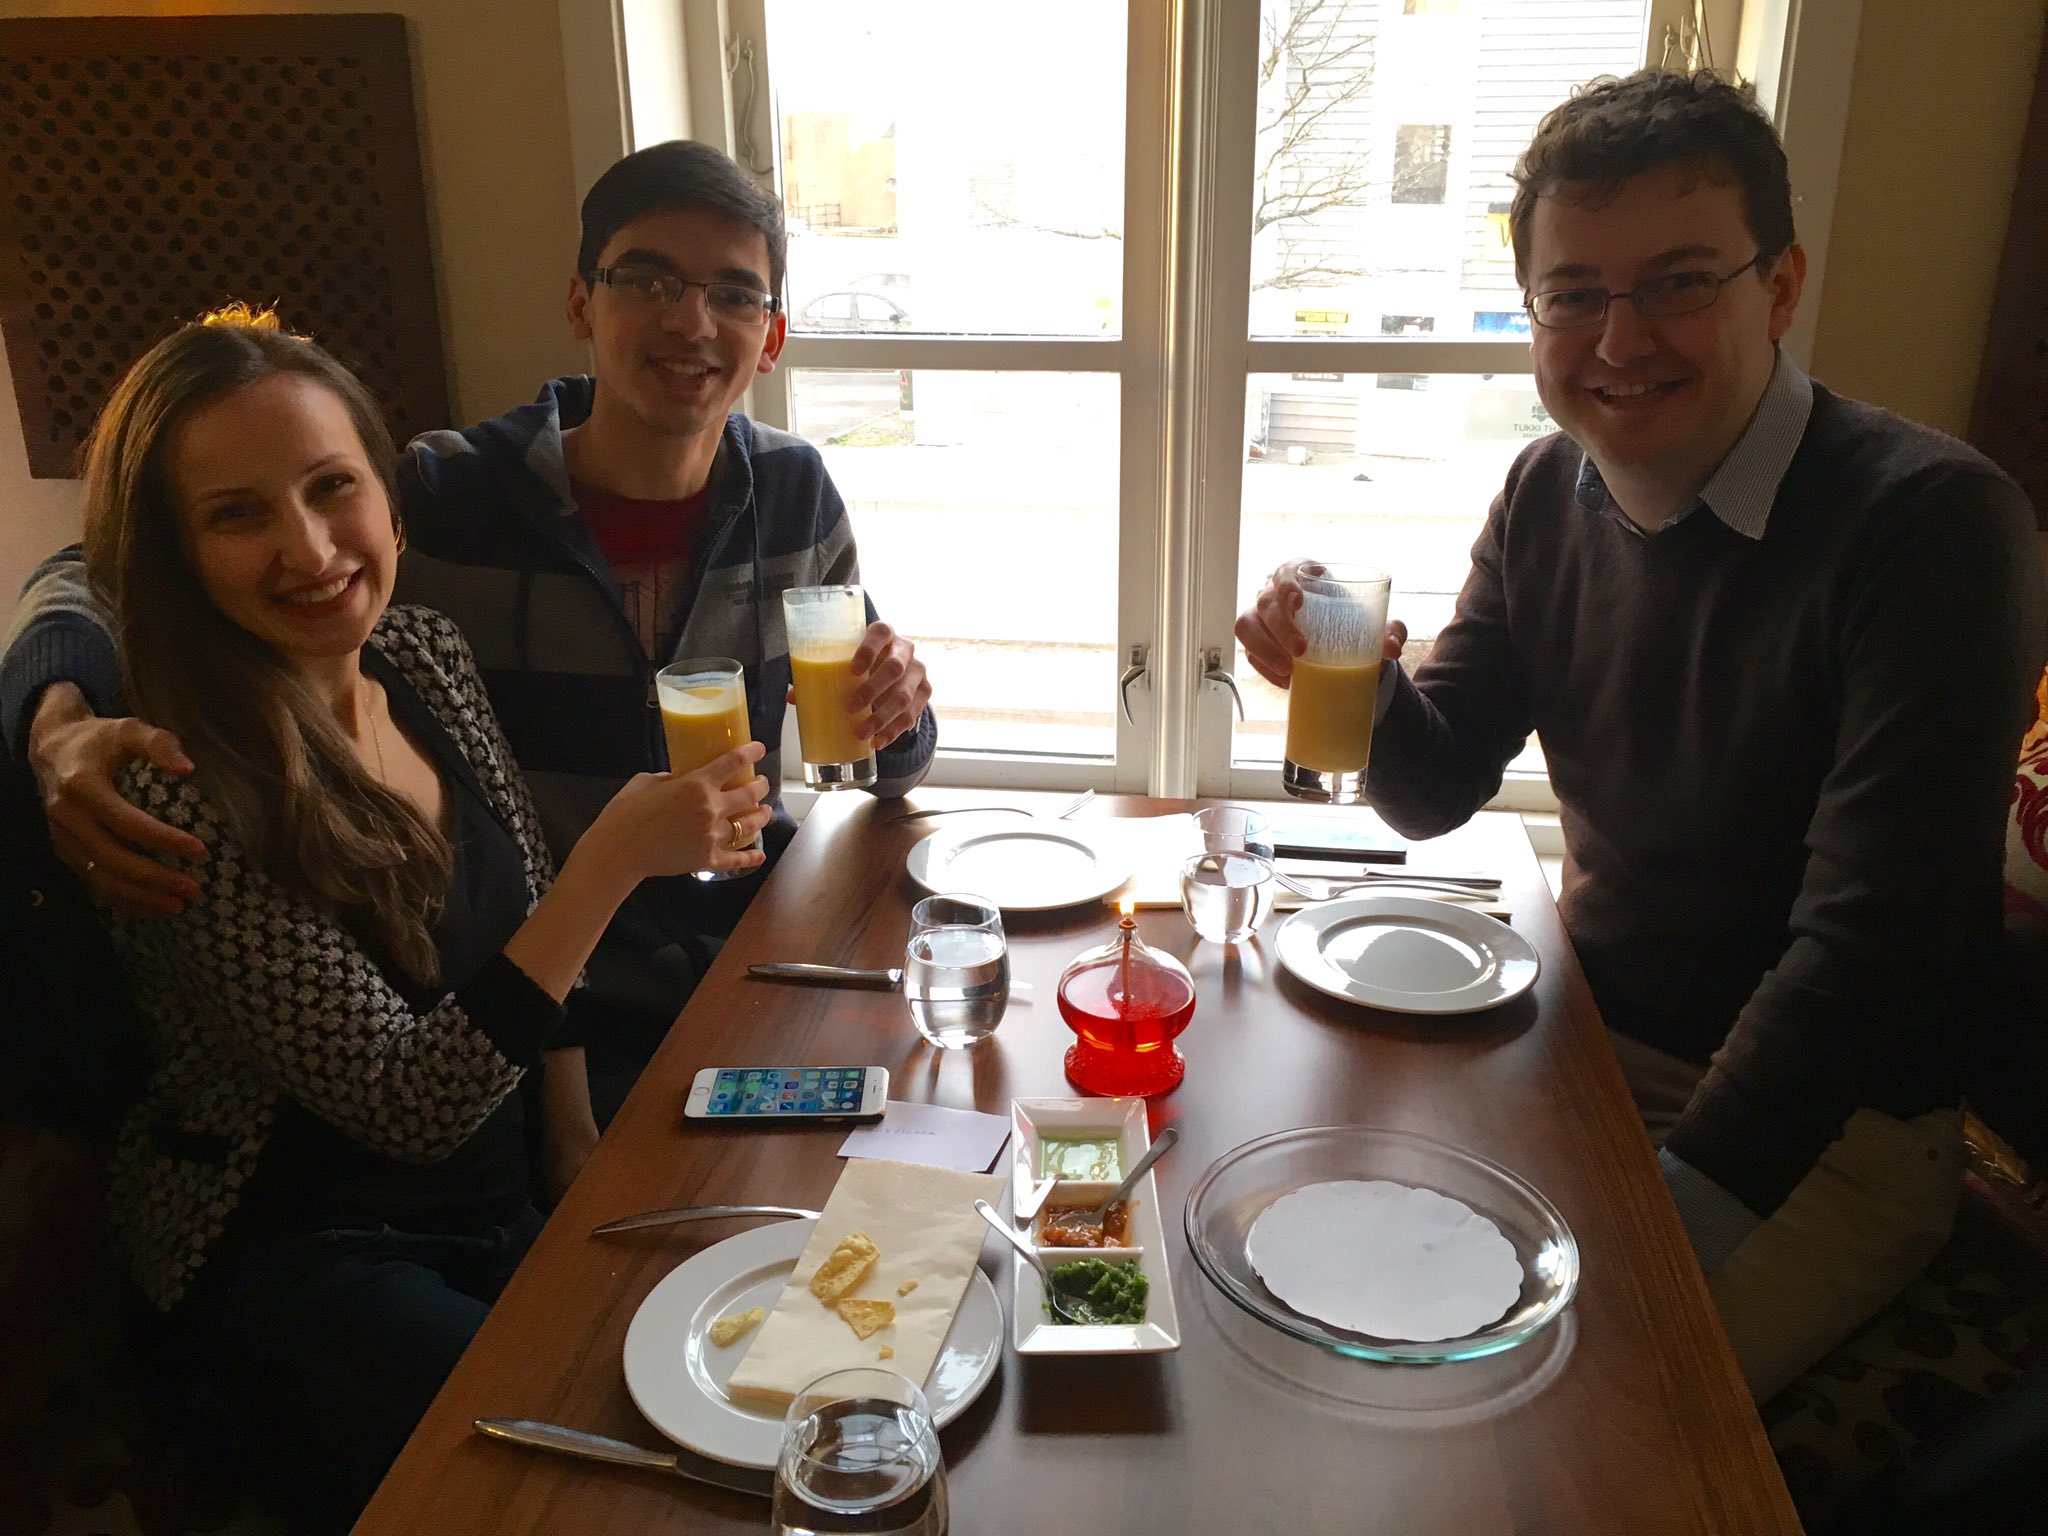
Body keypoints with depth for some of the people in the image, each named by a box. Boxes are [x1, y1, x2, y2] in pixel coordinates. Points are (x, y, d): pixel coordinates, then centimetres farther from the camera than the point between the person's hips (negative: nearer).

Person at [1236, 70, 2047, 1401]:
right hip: (1585, 1036, 6)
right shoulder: (1549, 494, -1)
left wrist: (1683, 1209, -27)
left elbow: (1870, 939, -25)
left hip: (1831, 1120, -5)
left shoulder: (1928, 522, -21)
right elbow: (1434, 792, 3)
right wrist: (1359, 684, -19)